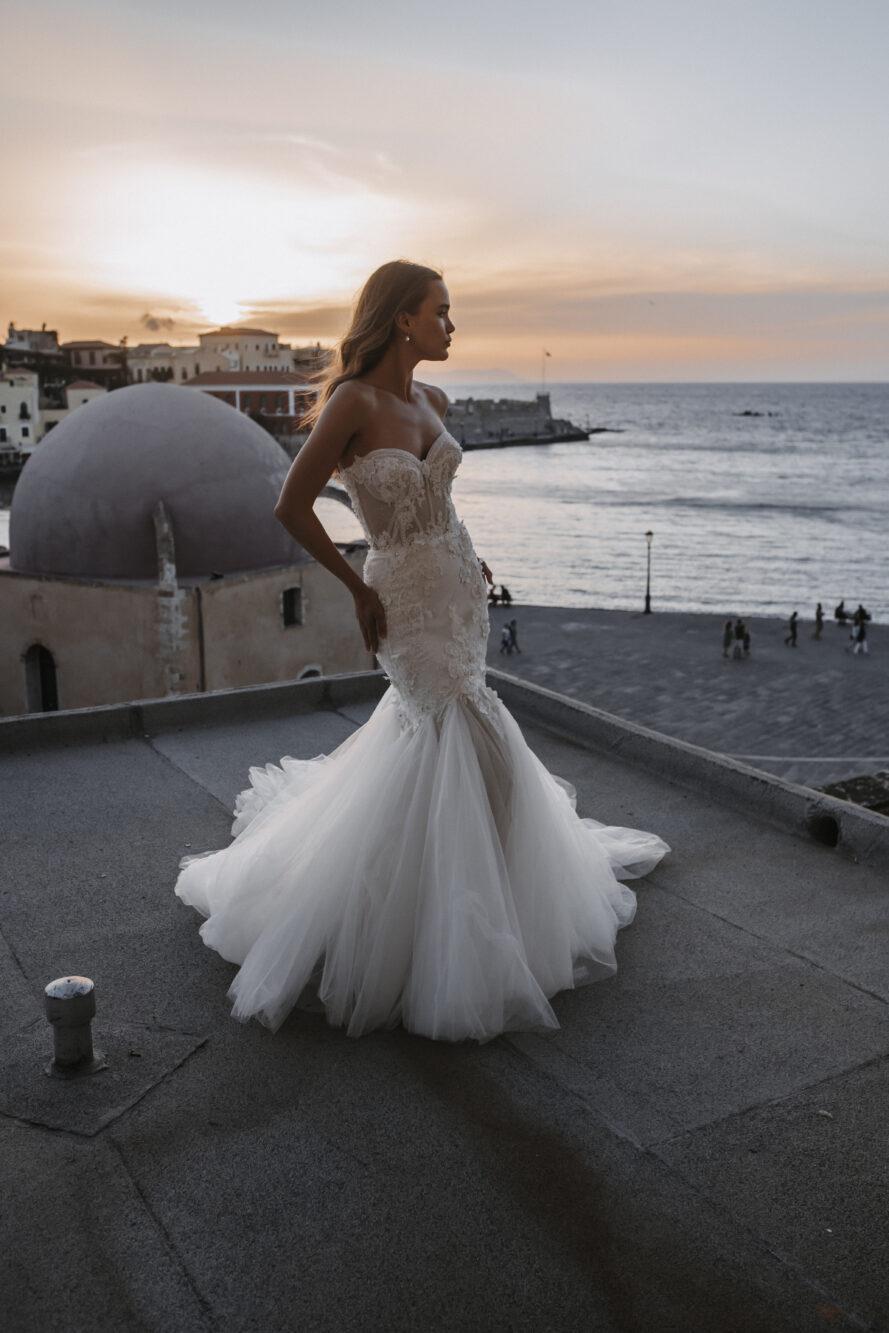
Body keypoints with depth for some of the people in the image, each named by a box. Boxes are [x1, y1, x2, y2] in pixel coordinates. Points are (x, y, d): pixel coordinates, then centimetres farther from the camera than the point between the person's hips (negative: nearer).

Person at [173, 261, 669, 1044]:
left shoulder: (432, 401, 4)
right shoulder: (353, 400, -19)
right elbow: (292, 508, -17)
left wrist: (464, 558, 12)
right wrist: (358, 589, -8)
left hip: (460, 588, 8)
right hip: (406, 599, -8)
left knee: (424, 727, 17)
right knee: (473, 743, -4)